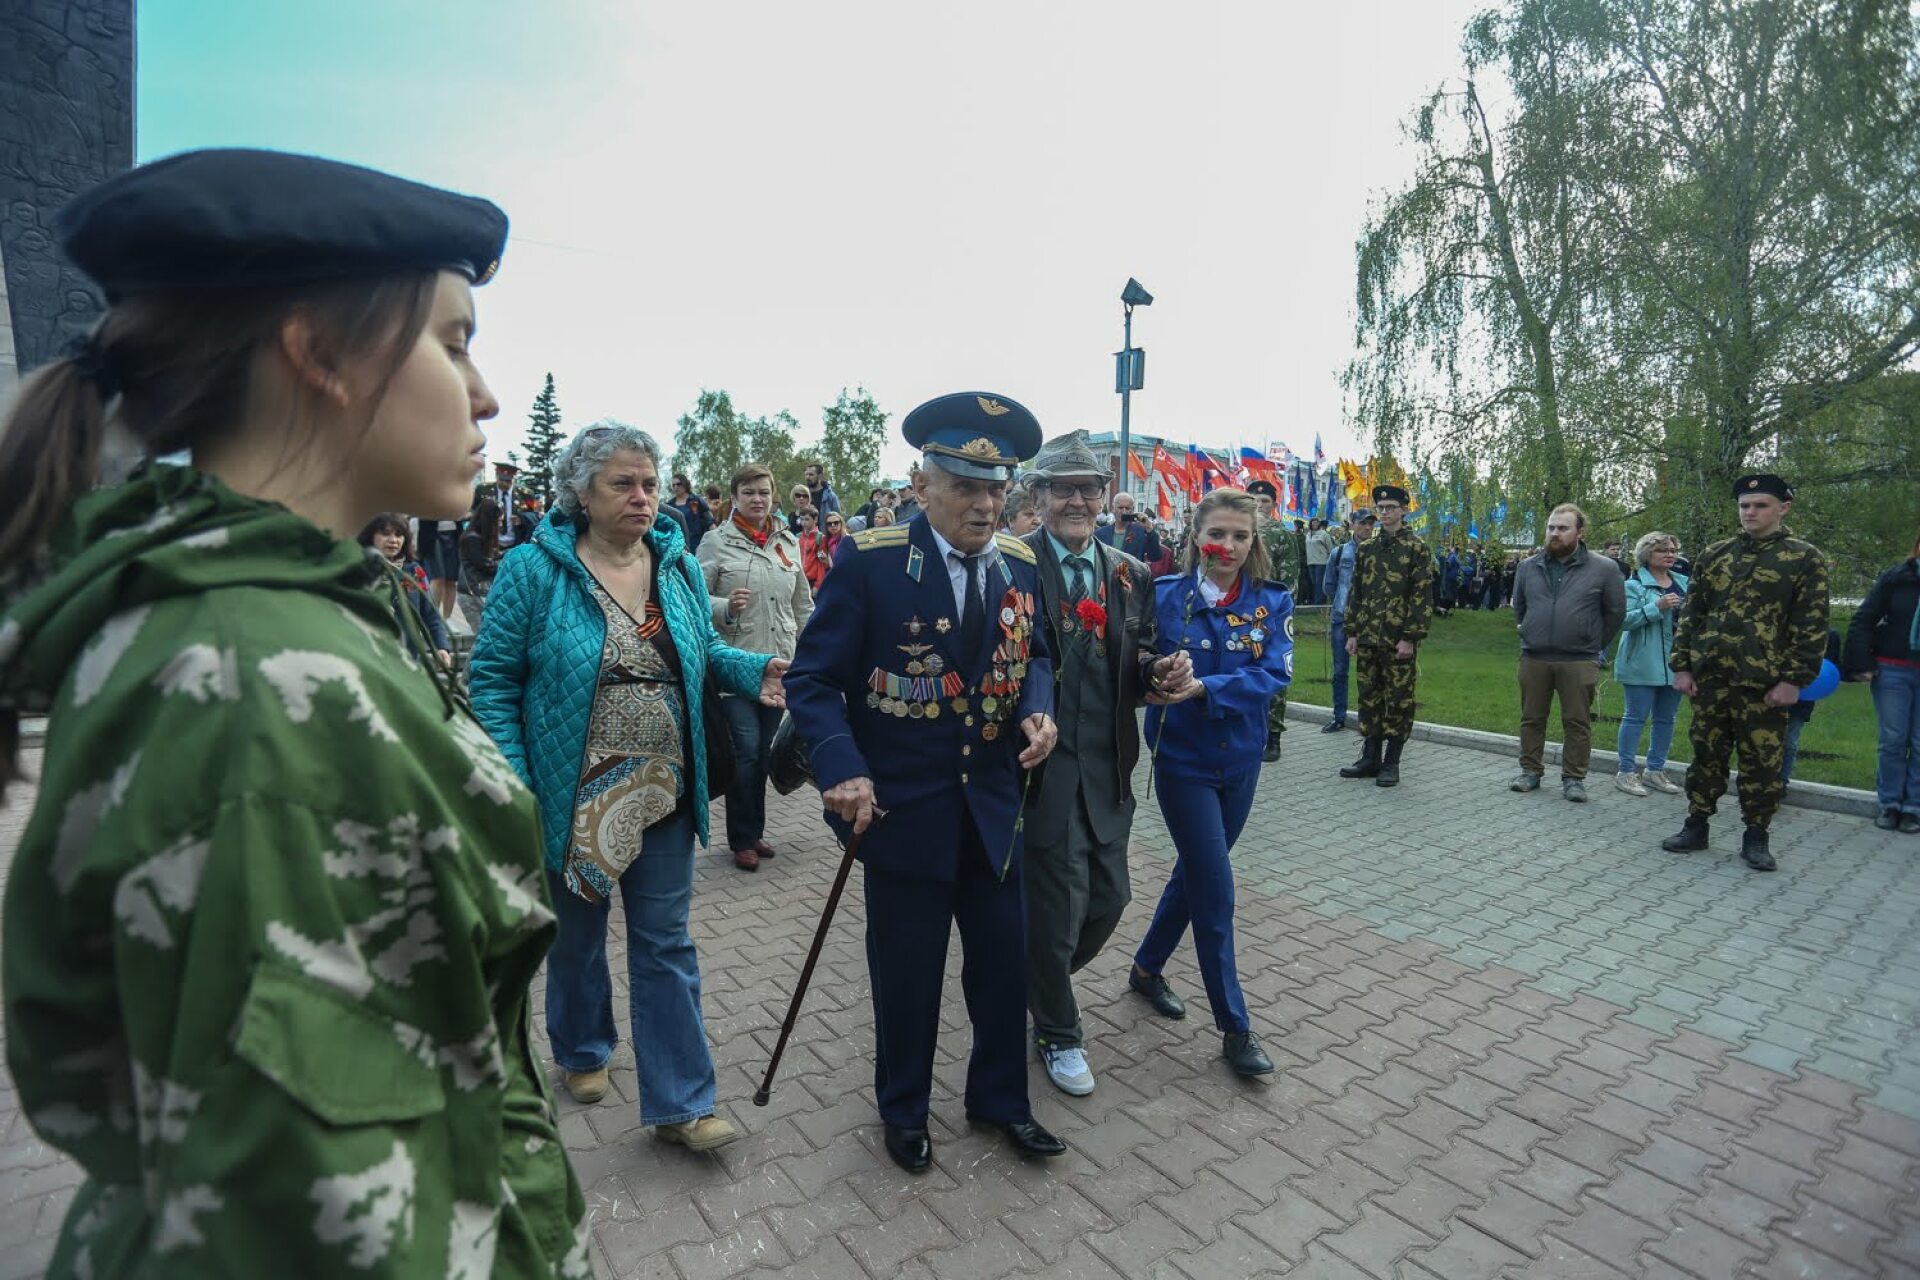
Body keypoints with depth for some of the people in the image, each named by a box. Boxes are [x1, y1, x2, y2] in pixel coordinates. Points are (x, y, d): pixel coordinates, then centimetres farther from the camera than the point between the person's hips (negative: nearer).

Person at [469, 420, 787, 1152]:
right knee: (576, 934, 20)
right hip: (573, 796, -2)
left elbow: (703, 653, 11)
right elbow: (493, 680, -8)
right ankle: (582, 1051, 48)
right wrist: (513, 785, -15)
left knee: (666, 945, 9)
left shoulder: (680, 566, 1)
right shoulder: (533, 569, -11)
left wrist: (753, 672, -11)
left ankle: (679, 1104, 21)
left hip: (662, 794, 3)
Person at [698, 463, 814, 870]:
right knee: (745, 751, -5)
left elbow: (804, 605, 16)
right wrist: (725, 607, -22)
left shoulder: (789, 543, 10)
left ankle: (754, 831, 28)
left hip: (778, 665, 4)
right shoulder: (717, 541, -3)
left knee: (763, 751, 12)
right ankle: (742, 840, 13)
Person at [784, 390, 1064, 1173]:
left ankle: (1000, 1099, 43)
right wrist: (843, 772, -26)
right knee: (906, 970, 14)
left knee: (1004, 960, 17)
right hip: (902, 807, -4)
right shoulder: (870, 561, -15)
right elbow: (813, 679, -13)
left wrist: (1038, 710, -8)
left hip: (993, 804, 5)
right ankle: (903, 1110, 41)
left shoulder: (1020, 564, 0)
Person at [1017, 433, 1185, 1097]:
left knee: (1109, 897, 16)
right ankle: (1057, 1032, 33)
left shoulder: (1130, 575, 8)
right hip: (1046, 764, -6)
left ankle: (1042, 980, 47)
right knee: (1059, 904, 5)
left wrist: (1161, 670, -9)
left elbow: (1137, 667, 12)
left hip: (1107, 768, 6)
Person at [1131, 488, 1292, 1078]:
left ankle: (1147, 968, 41)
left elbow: (1273, 676, -15)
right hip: (1183, 760, -4)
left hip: (1240, 759, 4)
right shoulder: (1165, 595, -9)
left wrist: (1204, 687, -28)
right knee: (1216, 890, -1)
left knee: (1194, 872, 18)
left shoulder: (1272, 603, -3)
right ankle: (1235, 1028, 15)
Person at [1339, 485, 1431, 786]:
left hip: (1399, 641, -5)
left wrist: (1410, 638, -14)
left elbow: (1422, 596, -8)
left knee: (1399, 700, 2)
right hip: (1368, 639, 5)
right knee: (1369, 697, 10)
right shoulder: (1365, 548, 11)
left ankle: (1391, 763, 11)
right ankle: (1370, 758, 20)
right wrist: (1352, 633, 7)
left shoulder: (1416, 548, -3)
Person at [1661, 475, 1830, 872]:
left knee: (1761, 761, 5)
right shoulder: (1713, 555, 9)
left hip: (1764, 682, -3)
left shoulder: (1805, 559, 0)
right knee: (1706, 754, 11)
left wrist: (1794, 680, -10)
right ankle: (1696, 827, 21)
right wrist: (1681, 666, 3)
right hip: (1709, 677, 3)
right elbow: (1690, 614, 10)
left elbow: (1811, 626, -4)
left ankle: (1755, 838, 17)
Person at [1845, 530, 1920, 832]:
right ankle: (1889, 805, 13)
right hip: (1893, 671, 0)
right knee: (1892, 741, 4)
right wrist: (1861, 665, -7)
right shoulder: (1895, 578, 0)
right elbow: (1862, 620, 0)